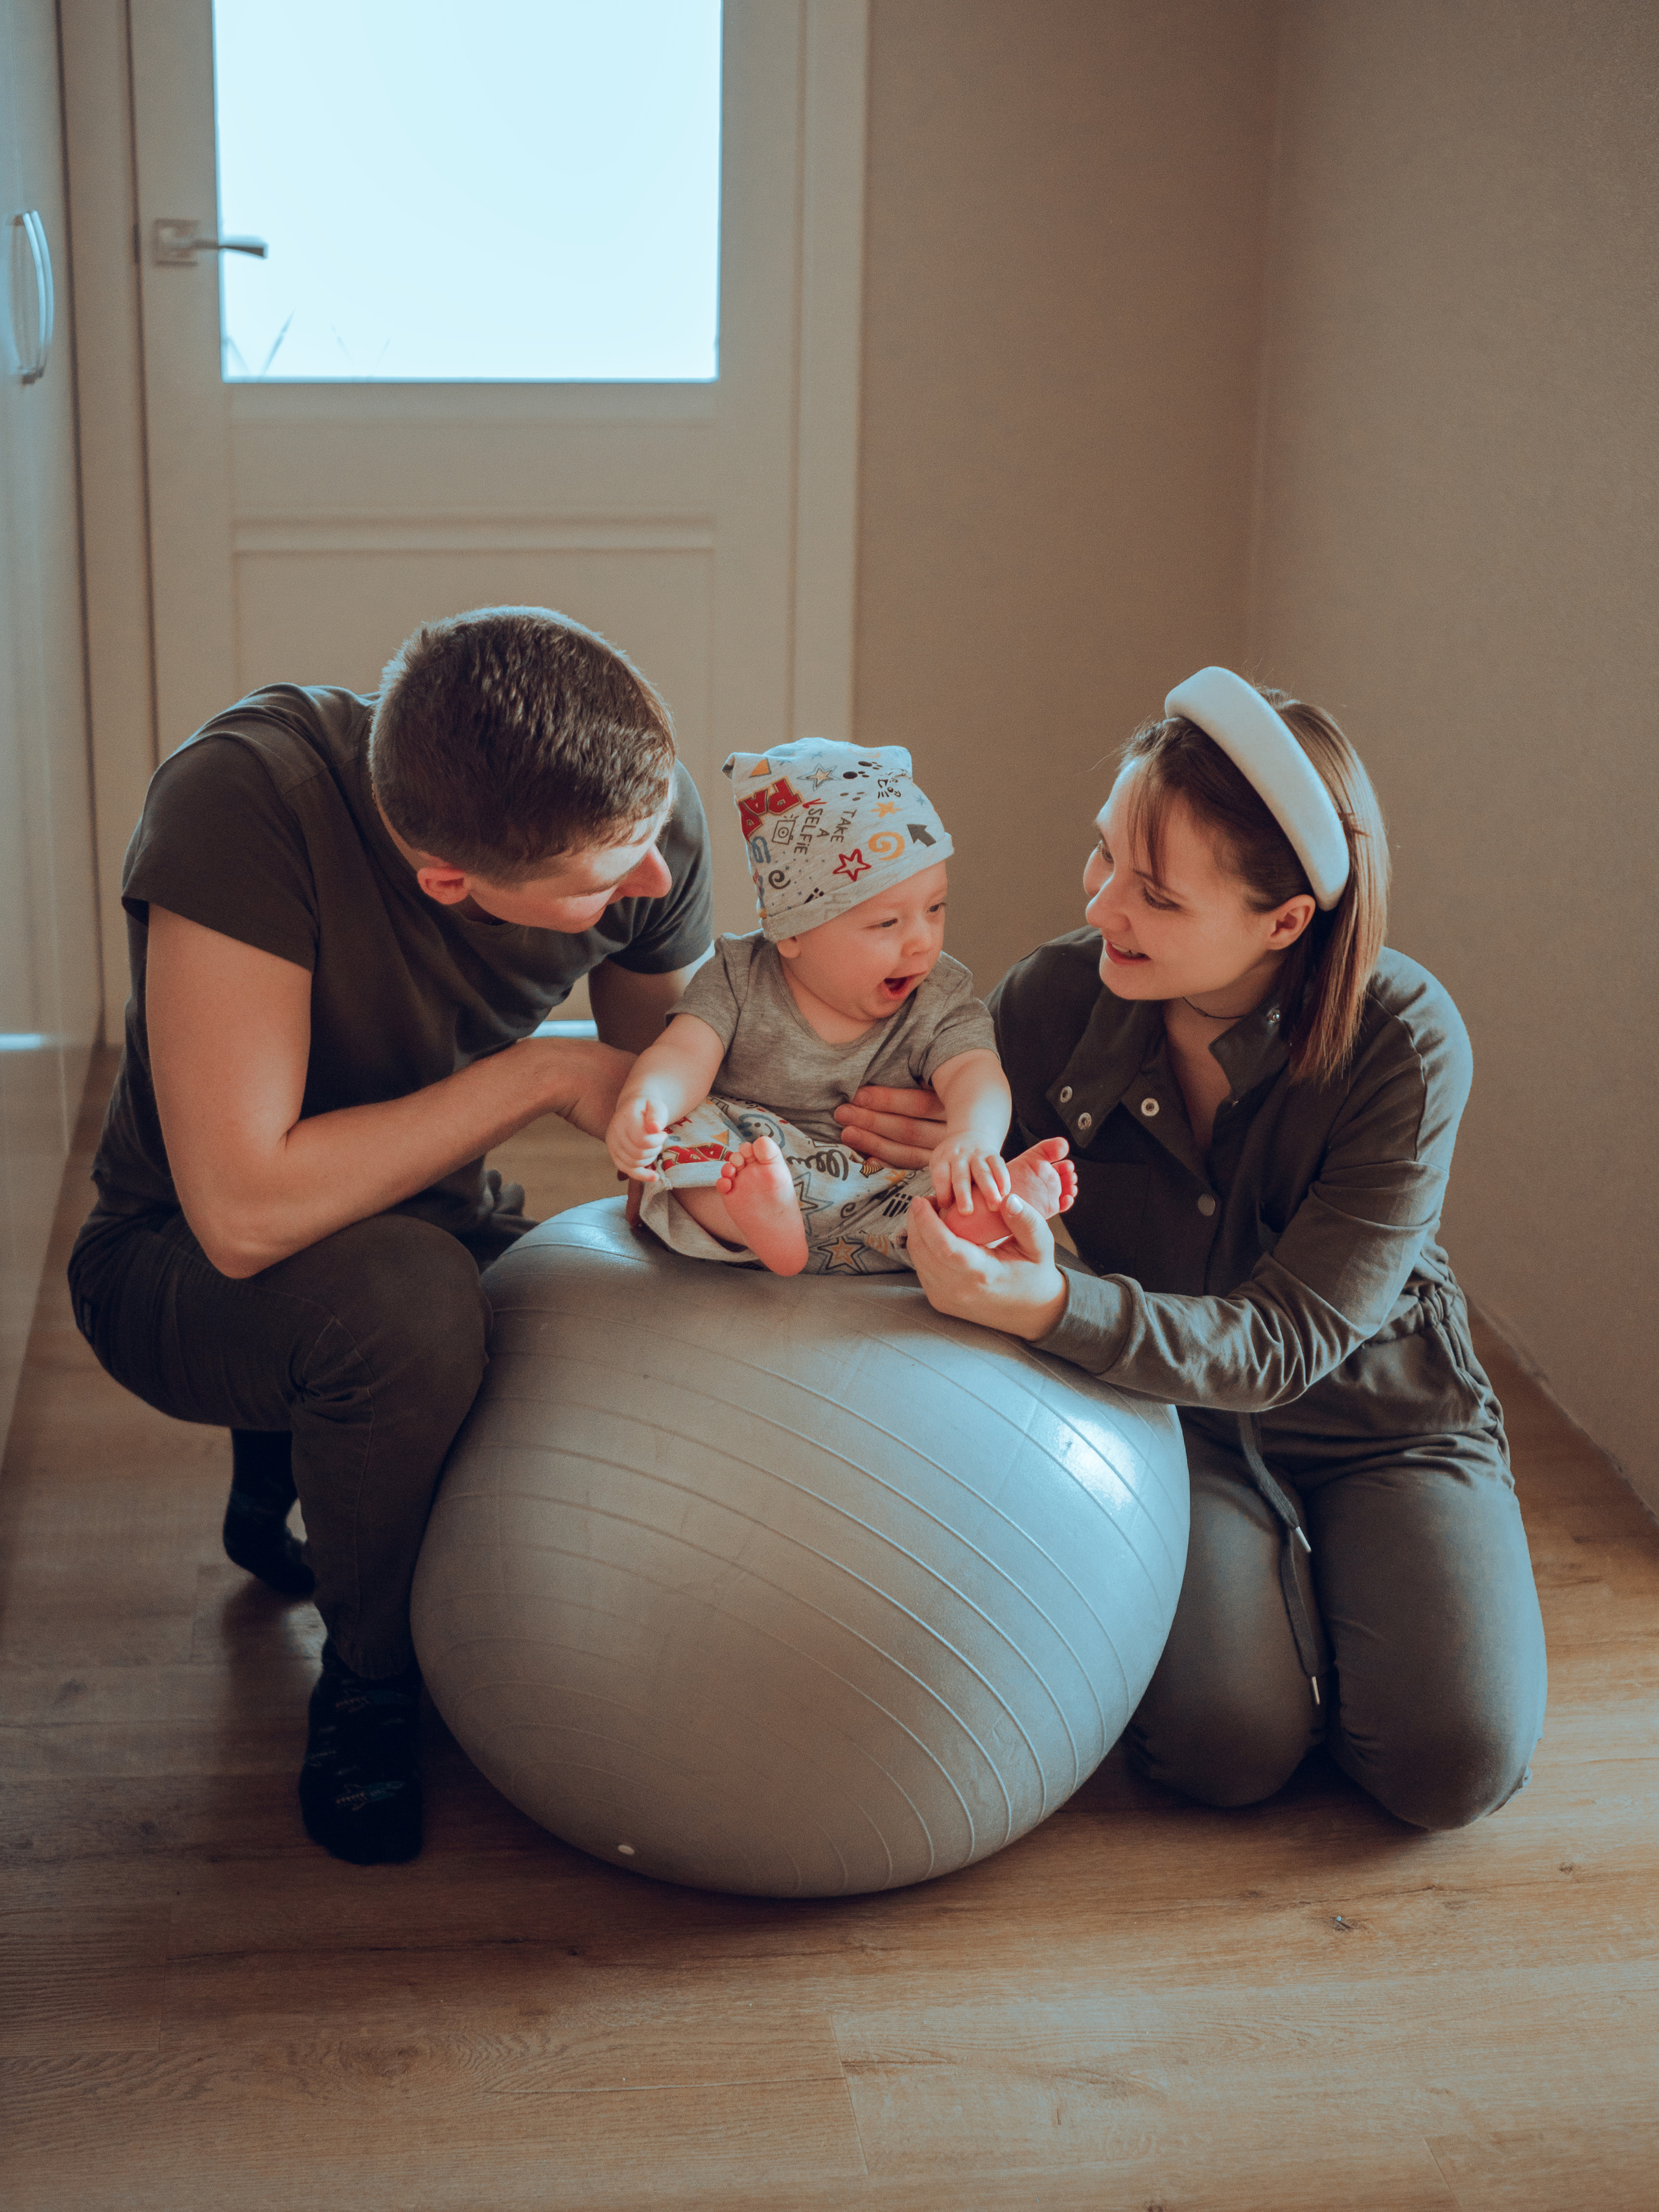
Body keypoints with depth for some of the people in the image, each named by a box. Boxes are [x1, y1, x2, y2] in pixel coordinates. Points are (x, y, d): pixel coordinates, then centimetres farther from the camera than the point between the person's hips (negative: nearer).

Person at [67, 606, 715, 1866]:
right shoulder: (243, 802, -34)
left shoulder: (637, 799, -18)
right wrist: (542, 1074, -32)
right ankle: (369, 1685, -5)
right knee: (407, 1294, -37)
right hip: (180, 1267, -6)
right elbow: (245, 1211, -38)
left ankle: (281, 1492, 16)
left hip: (436, 1231, 6)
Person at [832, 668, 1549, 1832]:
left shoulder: (1404, 1044, -25)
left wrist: (1054, 1306, -46)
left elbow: (1286, 1343, -29)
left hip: (1381, 1415, 0)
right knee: (1220, 1744, -23)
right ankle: (1287, 1571, 11)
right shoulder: (1053, 1001, -19)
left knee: (1454, 1759, -18)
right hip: (1168, 1413, 1)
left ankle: (1329, 1564, 14)